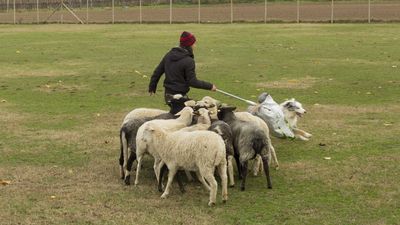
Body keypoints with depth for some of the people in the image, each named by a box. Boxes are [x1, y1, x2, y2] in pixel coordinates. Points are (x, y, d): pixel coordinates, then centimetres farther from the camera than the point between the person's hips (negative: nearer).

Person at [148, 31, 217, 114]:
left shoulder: (169, 55, 5)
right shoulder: (189, 61, -17)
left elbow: (157, 72, 10)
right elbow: (193, 82, -17)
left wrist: (152, 87, 23)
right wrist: (210, 86, -7)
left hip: (167, 94, 8)